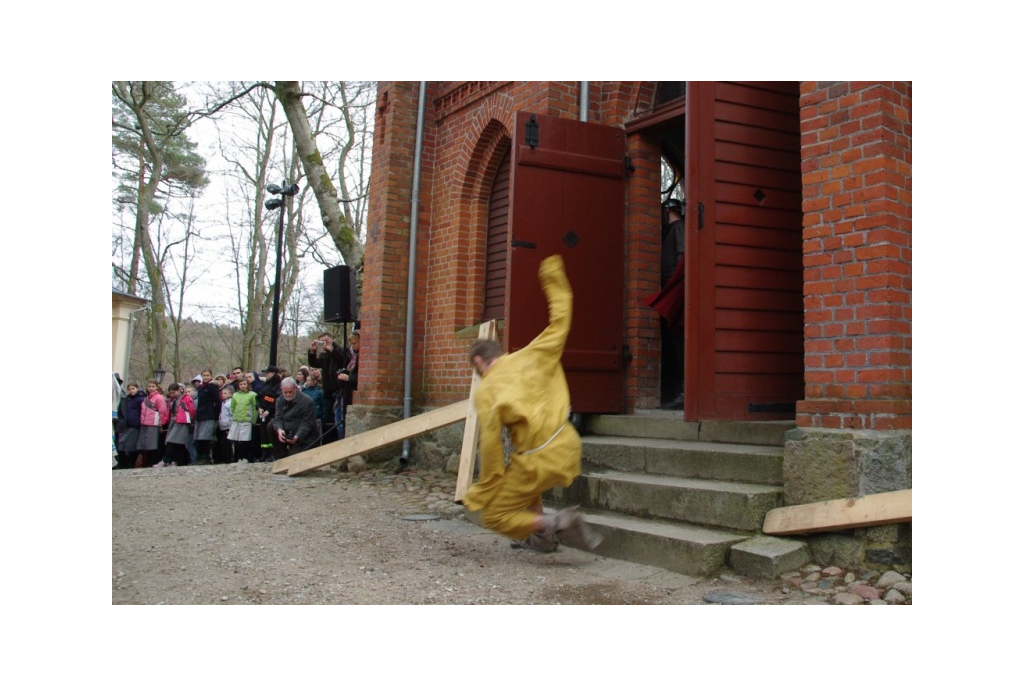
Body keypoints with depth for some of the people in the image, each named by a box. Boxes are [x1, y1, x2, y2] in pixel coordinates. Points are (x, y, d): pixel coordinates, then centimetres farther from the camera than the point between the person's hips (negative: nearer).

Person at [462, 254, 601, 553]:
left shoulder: (485, 391, -2)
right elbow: (560, 322, 18)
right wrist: (554, 278, 30)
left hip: (541, 460, -6)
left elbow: (491, 446, -8)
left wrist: (483, 494, -1)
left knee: (494, 516, 9)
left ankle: (556, 524, -14)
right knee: (517, 463, 36)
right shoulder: (532, 355, 8)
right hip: (568, 447, 7)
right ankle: (540, 536, 27)